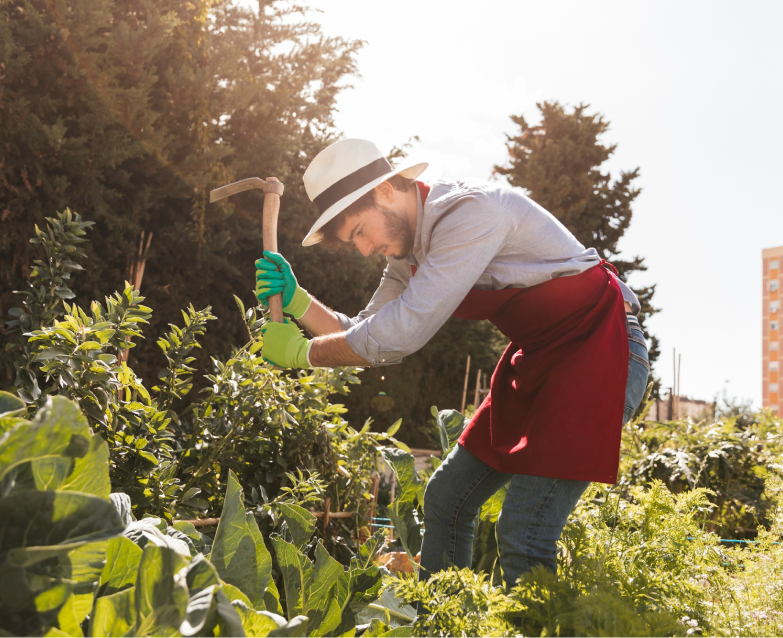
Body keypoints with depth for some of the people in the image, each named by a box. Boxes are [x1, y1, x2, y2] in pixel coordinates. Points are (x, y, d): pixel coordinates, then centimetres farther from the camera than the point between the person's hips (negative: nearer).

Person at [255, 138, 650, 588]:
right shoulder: (408, 250, 6)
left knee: (522, 533, -18)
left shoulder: (471, 212, -23)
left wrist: (302, 354, -15)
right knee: (447, 499, 12)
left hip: (602, 349, -9)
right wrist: (298, 301, -6)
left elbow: (405, 331, -26)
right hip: (538, 357, 9)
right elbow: (367, 340, 8)